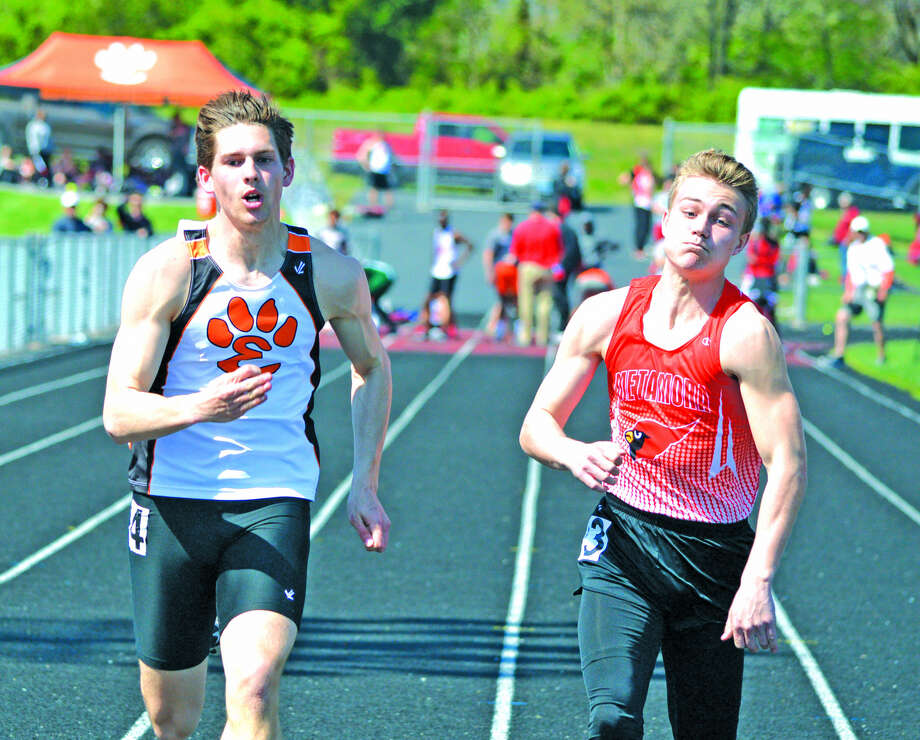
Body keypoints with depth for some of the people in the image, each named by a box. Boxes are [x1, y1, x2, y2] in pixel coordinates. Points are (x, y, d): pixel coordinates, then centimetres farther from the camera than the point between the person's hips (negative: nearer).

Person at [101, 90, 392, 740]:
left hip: (275, 504, 0)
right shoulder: (167, 271, -9)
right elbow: (118, 414, -12)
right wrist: (197, 408, -32)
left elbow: (372, 366, 20)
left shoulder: (333, 276, -2)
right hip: (173, 501, 0)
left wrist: (365, 484, 12)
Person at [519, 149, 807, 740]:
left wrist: (759, 581, -26)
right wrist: (575, 455, -14)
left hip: (715, 554, -1)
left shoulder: (745, 333, -12)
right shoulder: (606, 315, 0)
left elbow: (788, 465, -17)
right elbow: (537, 424, 10)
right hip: (622, 541, 1)